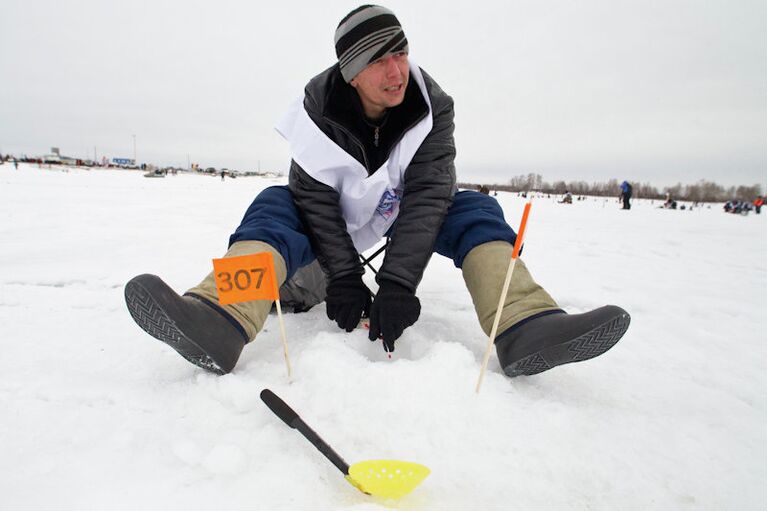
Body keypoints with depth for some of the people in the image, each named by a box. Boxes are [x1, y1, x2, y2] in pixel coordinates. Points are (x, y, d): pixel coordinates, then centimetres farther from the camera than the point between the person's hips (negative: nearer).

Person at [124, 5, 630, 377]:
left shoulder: (432, 104, -18)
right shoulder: (320, 107, -18)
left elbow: (428, 194, -27)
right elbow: (313, 196, -21)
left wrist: (397, 281, -37)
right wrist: (345, 276, -31)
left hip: (405, 218, 1)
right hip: (336, 220, 0)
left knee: (475, 210, -22)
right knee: (274, 204, -26)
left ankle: (525, 327, -39)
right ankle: (221, 323, -48)